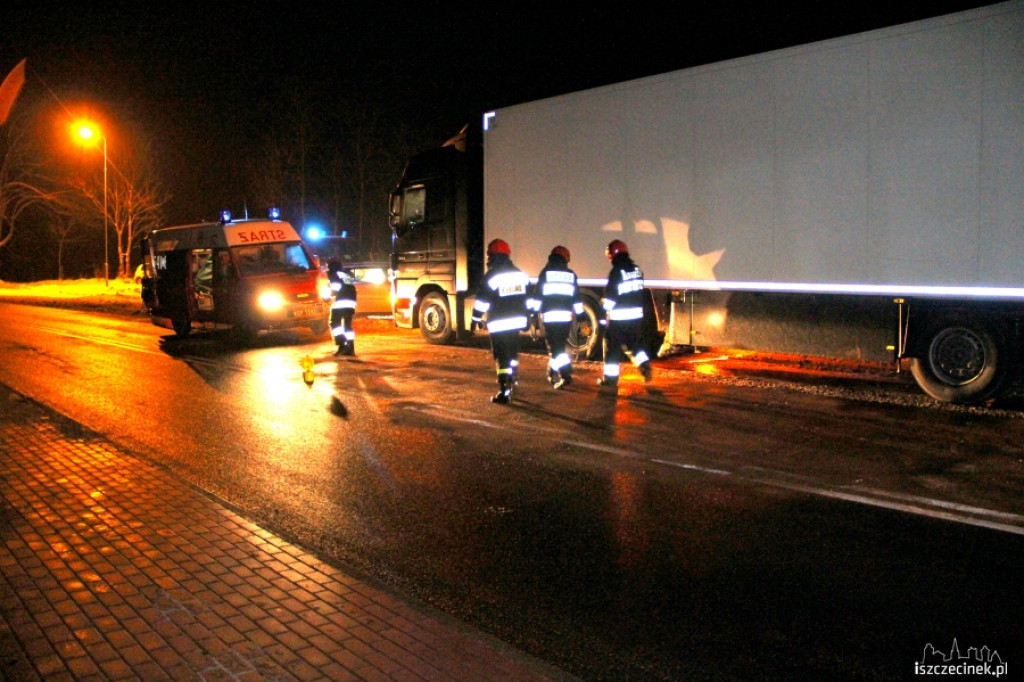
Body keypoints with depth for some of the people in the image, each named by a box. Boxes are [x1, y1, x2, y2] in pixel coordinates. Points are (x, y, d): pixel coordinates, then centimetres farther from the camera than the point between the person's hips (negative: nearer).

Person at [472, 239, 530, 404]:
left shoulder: (491, 276, -11)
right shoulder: (521, 274, 9)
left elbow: (482, 300, -11)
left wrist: (476, 318, 1)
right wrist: (528, 319, 22)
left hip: (498, 323, -6)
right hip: (517, 320, 6)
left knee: (502, 356, -4)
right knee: (512, 352, 21)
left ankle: (504, 392, -7)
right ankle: (510, 383, 36)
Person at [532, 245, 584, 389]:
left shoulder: (545, 272, 1)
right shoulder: (571, 274, 10)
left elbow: (537, 294, -2)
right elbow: (577, 298, 12)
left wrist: (535, 312, 3)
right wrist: (580, 314, 18)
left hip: (549, 316, -3)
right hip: (566, 316, 4)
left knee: (555, 347, -3)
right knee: (559, 345, 17)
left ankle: (566, 375, -15)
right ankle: (553, 374, 27)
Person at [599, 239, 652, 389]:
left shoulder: (616, 271, -15)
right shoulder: (637, 269, 7)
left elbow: (610, 295, -15)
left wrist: (606, 309, -2)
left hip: (618, 316, -6)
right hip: (636, 314, 6)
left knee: (612, 347, 4)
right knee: (633, 343, 22)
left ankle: (611, 378, 6)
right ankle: (645, 366, 5)